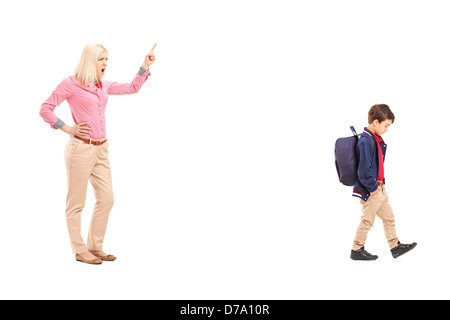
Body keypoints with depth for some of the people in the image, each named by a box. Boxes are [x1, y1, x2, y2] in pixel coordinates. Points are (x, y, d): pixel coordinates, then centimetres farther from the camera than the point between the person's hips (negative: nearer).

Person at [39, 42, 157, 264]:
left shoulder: (103, 86, 13)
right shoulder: (70, 84, -6)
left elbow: (132, 88, 21)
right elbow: (45, 110, -5)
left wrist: (145, 66, 11)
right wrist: (68, 129, -8)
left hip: (101, 149, 8)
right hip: (81, 148, -8)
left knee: (106, 199, 10)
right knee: (76, 202, 3)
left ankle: (95, 247, 23)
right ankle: (80, 251, 14)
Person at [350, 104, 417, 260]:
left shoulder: (377, 139, 9)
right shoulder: (366, 142, -23)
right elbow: (364, 170, -26)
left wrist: (381, 182, 13)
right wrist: (373, 188, -18)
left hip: (379, 187, 10)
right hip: (369, 190, -10)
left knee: (389, 217, 16)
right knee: (367, 220, 3)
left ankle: (395, 246, 27)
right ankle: (357, 250, 16)